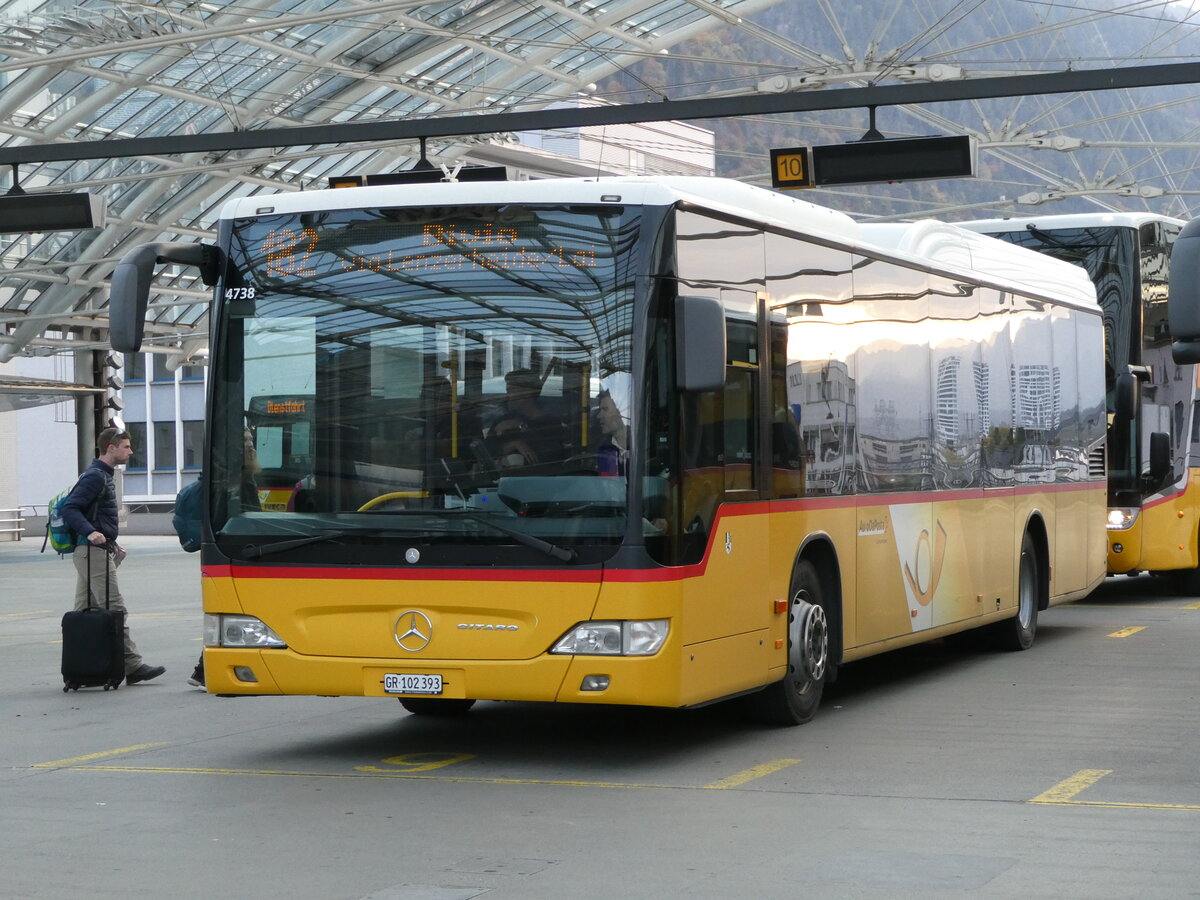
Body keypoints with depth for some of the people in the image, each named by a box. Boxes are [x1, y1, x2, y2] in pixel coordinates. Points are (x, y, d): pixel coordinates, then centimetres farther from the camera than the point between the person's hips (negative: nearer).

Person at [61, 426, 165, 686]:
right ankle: (132, 665, -12)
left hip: (93, 551, 11)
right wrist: (90, 533, -34)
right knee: (114, 609, -11)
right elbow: (70, 509, -21)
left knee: (84, 611, 10)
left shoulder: (103, 476, 19)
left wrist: (112, 546, 22)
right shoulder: (95, 476, -12)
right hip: (93, 551, -11)